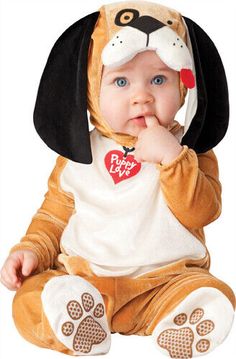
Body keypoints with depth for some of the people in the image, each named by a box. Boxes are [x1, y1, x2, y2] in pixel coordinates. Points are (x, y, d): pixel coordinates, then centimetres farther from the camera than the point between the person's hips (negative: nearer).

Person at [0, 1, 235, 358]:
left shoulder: (188, 151, 3)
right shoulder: (80, 154, 6)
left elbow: (202, 212, -10)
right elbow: (55, 214, 15)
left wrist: (172, 157, -21)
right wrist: (32, 249, -3)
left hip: (165, 280, -1)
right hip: (83, 277, 2)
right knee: (29, 302, -23)